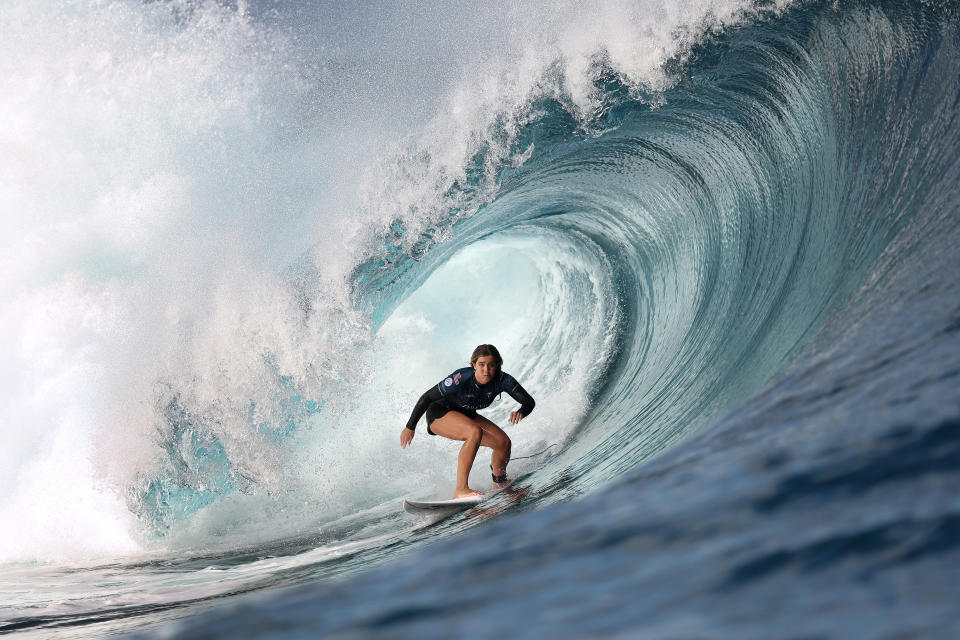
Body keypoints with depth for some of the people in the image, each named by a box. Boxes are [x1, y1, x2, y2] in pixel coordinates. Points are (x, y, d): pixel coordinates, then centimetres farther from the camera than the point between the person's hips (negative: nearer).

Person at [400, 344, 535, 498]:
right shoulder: (461, 379, -34)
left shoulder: (502, 380, -22)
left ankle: (499, 486, 18)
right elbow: (427, 397, -23)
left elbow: (529, 401, -20)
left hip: (465, 415, 6)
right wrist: (410, 427, -15)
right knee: (475, 432, -34)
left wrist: (520, 413, -44)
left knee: (504, 442, -8)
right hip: (439, 414, -6)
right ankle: (460, 489, -32)